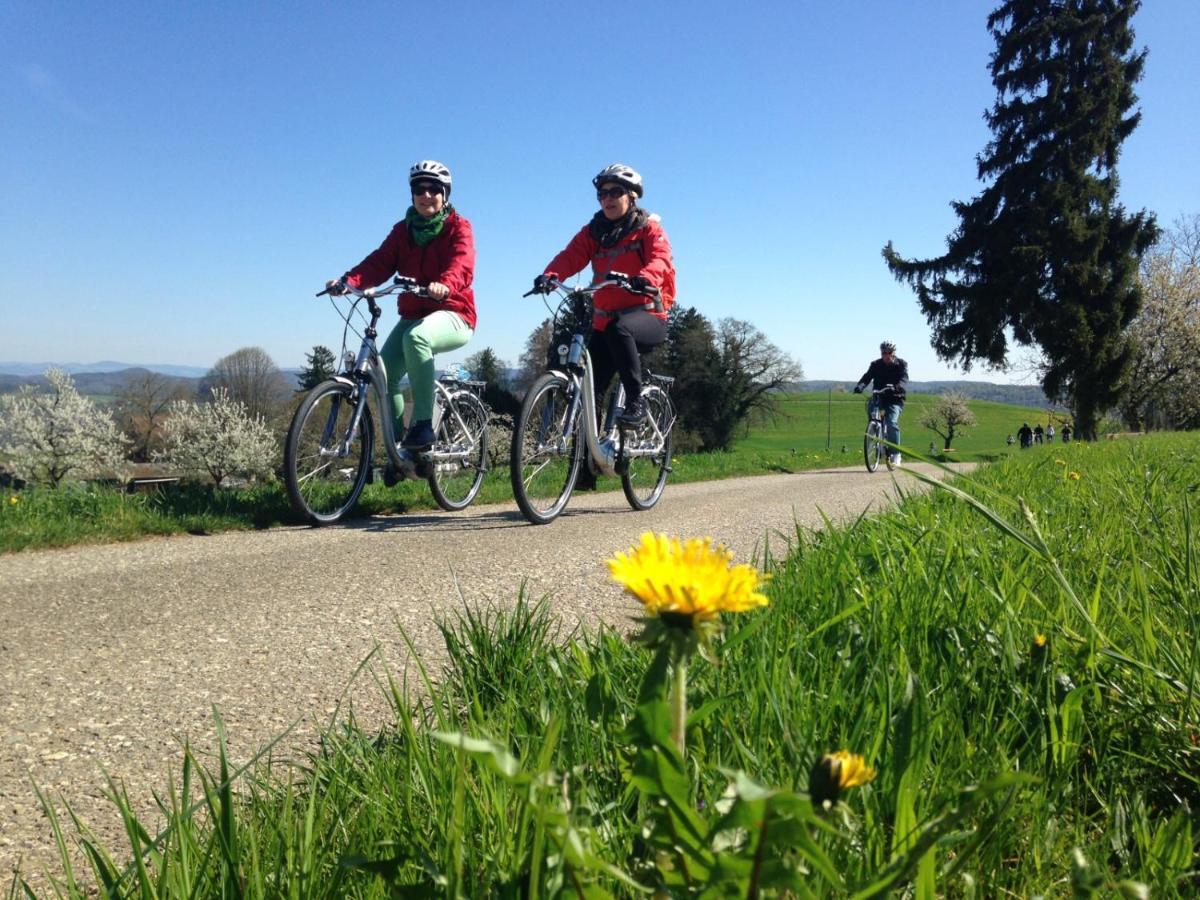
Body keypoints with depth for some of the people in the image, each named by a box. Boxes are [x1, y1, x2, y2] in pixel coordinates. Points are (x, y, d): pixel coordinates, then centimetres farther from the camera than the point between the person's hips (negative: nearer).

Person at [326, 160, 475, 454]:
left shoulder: (457, 227, -2)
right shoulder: (402, 230, 12)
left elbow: (463, 264, -22)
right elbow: (379, 262, -3)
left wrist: (445, 285, -45)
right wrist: (349, 280, -23)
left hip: (452, 314, -5)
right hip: (413, 315, 5)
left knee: (415, 337, -38)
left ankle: (423, 424, -33)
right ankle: (397, 441, 4)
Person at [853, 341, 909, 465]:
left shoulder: (901, 364, 1)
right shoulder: (876, 365, 6)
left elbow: (904, 378, -16)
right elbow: (867, 377, -8)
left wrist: (898, 387, -39)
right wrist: (859, 386, -30)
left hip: (894, 400, -3)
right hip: (878, 398, 3)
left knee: (892, 423, -21)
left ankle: (896, 454, -12)